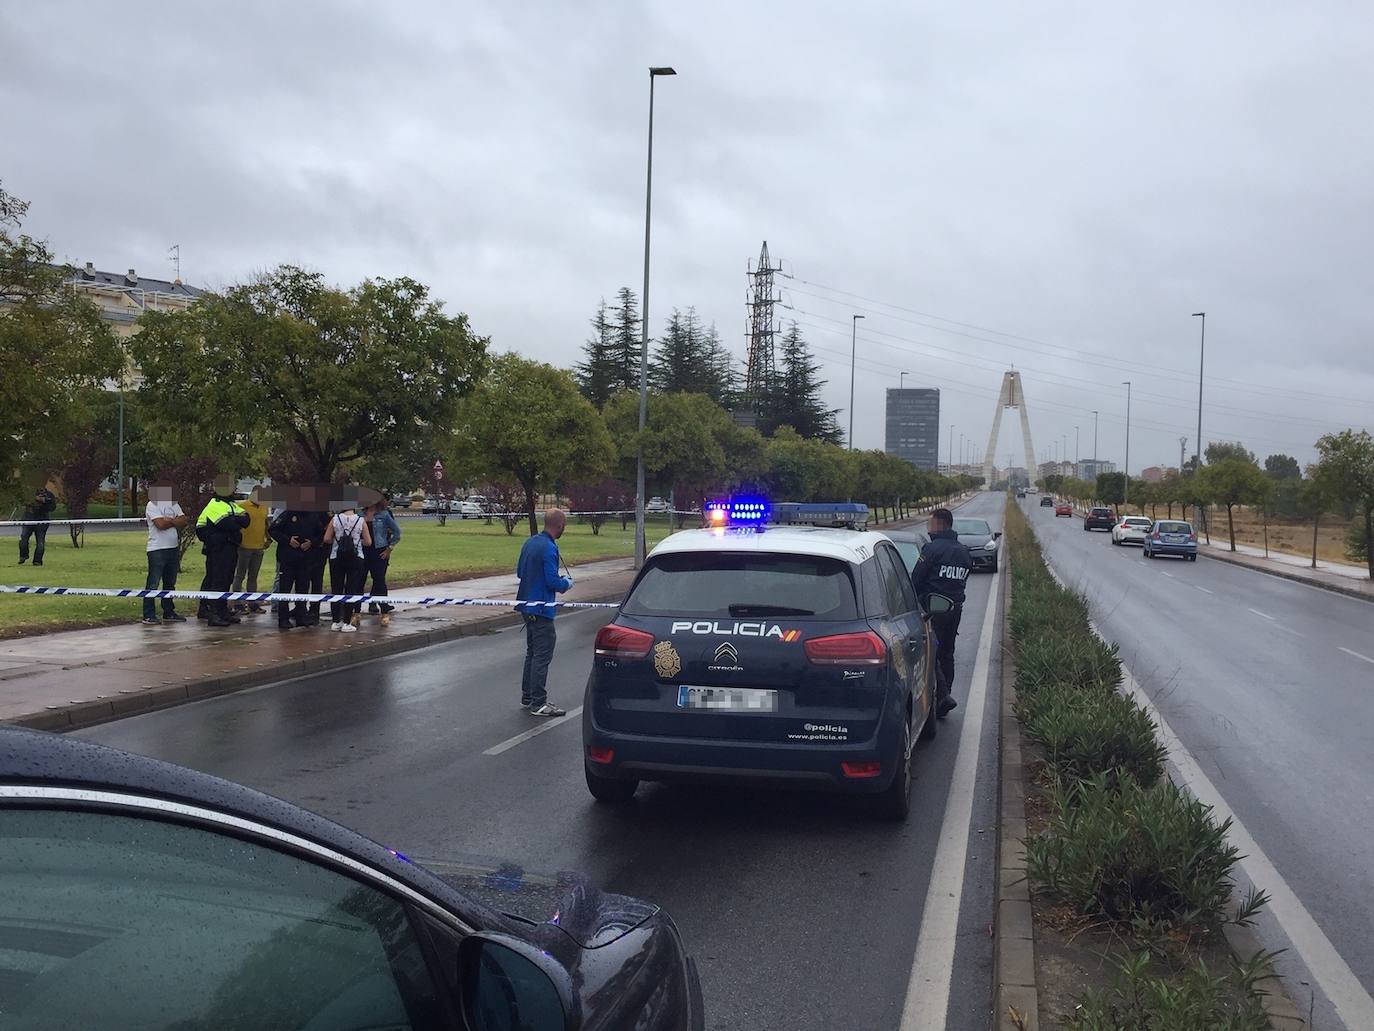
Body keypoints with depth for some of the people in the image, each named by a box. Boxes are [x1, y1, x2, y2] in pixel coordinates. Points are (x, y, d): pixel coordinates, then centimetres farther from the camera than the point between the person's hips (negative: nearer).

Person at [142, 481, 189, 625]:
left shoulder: (174, 504, 16)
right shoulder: (152, 505, -6)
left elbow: (184, 521, 5)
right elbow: (161, 524, -19)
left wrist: (168, 520, -9)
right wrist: (175, 521, -3)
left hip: (173, 548, 7)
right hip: (157, 550, -7)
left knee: (170, 583, 14)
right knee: (153, 584, -6)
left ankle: (168, 612, 24)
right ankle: (148, 616, -4)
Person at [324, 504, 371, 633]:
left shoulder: (335, 519, -4)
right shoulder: (361, 521, -6)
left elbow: (326, 539, -3)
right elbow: (368, 542, -2)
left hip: (336, 558, 1)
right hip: (355, 558, -1)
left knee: (336, 589, 10)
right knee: (351, 589, 3)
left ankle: (336, 621, 13)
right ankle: (347, 623, 1)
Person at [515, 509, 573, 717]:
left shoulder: (530, 542, 9)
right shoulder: (549, 548, -20)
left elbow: (519, 572, 17)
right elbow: (553, 581, -23)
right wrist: (567, 584, -3)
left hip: (527, 605, 10)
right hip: (541, 609, -10)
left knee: (532, 652, 19)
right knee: (542, 656, -3)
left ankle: (527, 698, 26)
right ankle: (538, 704, 0)